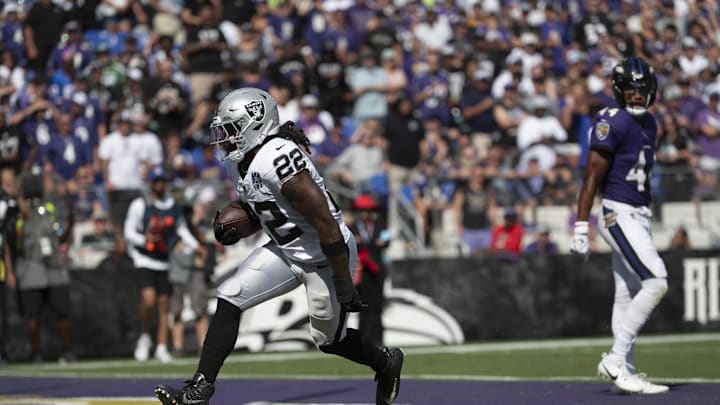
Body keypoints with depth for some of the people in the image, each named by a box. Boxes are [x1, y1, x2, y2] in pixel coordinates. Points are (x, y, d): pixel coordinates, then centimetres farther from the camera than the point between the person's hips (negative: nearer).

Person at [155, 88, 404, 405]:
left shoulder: (279, 159, -30)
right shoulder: (238, 162, -1)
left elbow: (327, 224, -27)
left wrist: (344, 285, -23)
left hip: (327, 255, -8)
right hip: (286, 249, 8)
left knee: (328, 339, 9)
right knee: (230, 298, -6)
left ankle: (386, 363, 39)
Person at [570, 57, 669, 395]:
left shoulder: (648, 124, 14)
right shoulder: (612, 123, -13)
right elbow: (591, 178, -15)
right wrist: (581, 229, -19)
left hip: (639, 216, 9)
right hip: (619, 214, -9)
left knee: (628, 296, 10)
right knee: (656, 282, -17)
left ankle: (624, 371, 14)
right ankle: (616, 360, -13)